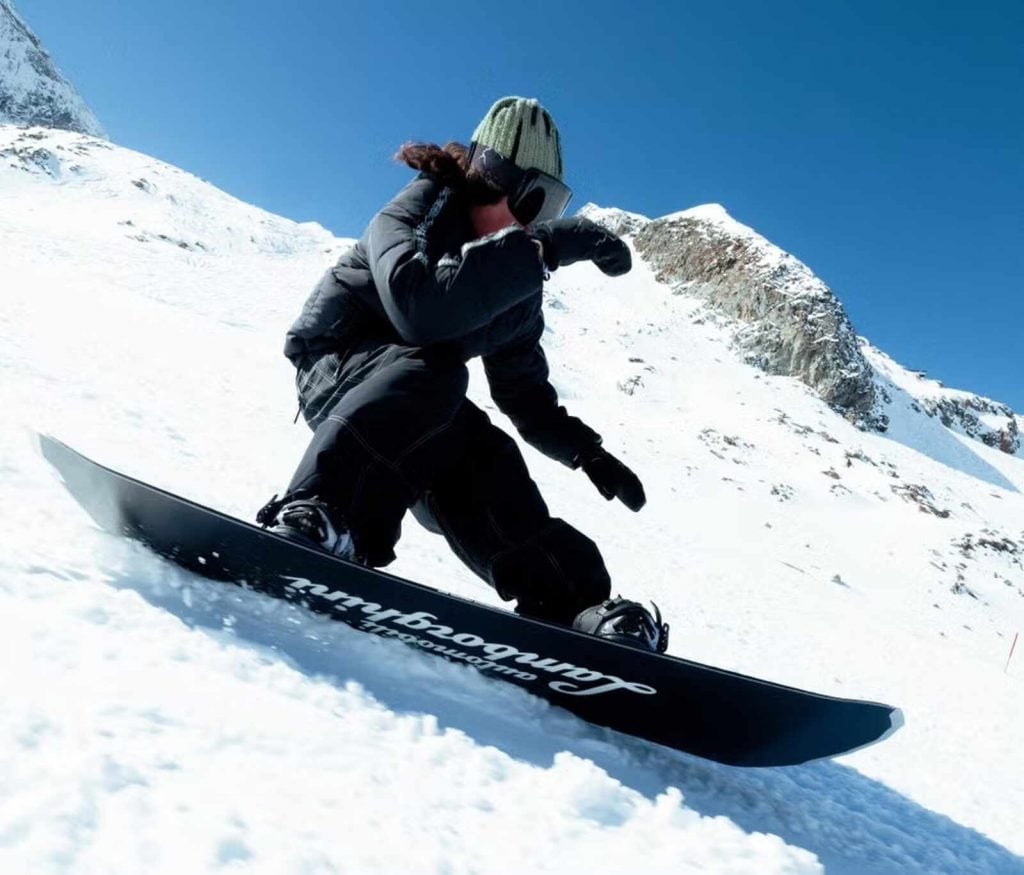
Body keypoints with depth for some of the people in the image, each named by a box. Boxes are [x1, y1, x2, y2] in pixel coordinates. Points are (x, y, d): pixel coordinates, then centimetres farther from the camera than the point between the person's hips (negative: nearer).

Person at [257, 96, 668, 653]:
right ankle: (316, 520, -46)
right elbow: (418, 305, -39)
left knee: (485, 458, -23)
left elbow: (524, 394, 12)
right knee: (431, 367, -36)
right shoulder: (418, 212, -16)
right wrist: (540, 248, -38)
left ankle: (574, 606, -24)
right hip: (335, 362, -5)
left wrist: (586, 451, 0)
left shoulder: (519, 289, 3)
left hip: (425, 401, 6)